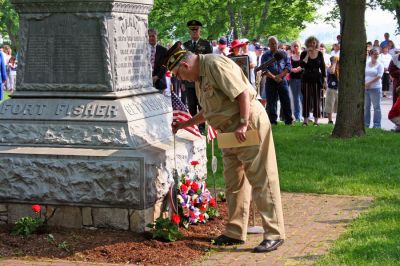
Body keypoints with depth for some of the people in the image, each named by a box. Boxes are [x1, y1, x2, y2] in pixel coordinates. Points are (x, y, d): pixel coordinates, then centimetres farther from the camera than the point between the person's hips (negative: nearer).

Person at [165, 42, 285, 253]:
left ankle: (274, 234, -3)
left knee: (261, 180, -7)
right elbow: (208, 112, 26)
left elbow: (243, 93, -22)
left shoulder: (215, 65, -16)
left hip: (250, 124, -10)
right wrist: (184, 125, 26)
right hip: (230, 132, 10)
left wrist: (243, 125, -23)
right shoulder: (199, 77, 15)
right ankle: (235, 233, 22)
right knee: (233, 183, 13)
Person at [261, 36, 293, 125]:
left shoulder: (283, 54, 11)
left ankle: (289, 120, 6)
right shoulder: (265, 56, 6)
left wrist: (280, 76, -12)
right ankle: (272, 120, 5)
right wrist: (273, 77, -17)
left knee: (286, 101, 0)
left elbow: (288, 66, 2)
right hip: (270, 81, -1)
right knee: (271, 102, -1)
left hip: (282, 80, 1)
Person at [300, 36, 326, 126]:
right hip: (306, 79, -1)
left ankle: (316, 120, 6)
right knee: (306, 99, -3)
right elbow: (302, 65, -15)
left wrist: (324, 79, 5)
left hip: (317, 79, 1)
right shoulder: (304, 53, 1)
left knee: (317, 99, 1)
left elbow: (323, 67, 9)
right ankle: (305, 120, 1)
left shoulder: (319, 54, 5)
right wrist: (308, 54, -16)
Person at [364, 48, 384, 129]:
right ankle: (365, 124, 17)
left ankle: (377, 125, -1)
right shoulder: (366, 64, 12)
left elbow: (379, 76, -10)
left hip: (375, 88, -5)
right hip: (365, 88, 5)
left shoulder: (379, 65, -1)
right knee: (366, 107, 10)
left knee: (376, 107, -4)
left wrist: (369, 83, -15)